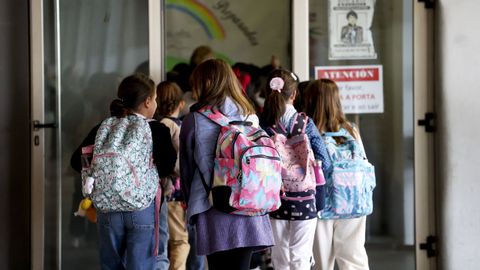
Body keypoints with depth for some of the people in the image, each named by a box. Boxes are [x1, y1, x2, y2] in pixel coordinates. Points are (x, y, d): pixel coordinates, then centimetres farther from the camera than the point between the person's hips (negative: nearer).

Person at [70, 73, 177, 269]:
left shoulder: (103, 128, 3)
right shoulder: (157, 130, -7)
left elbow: (77, 161, 2)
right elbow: (167, 167, -14)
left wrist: (106, 171, 13)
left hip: (107, 208, 4)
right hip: (143, 209, -3)